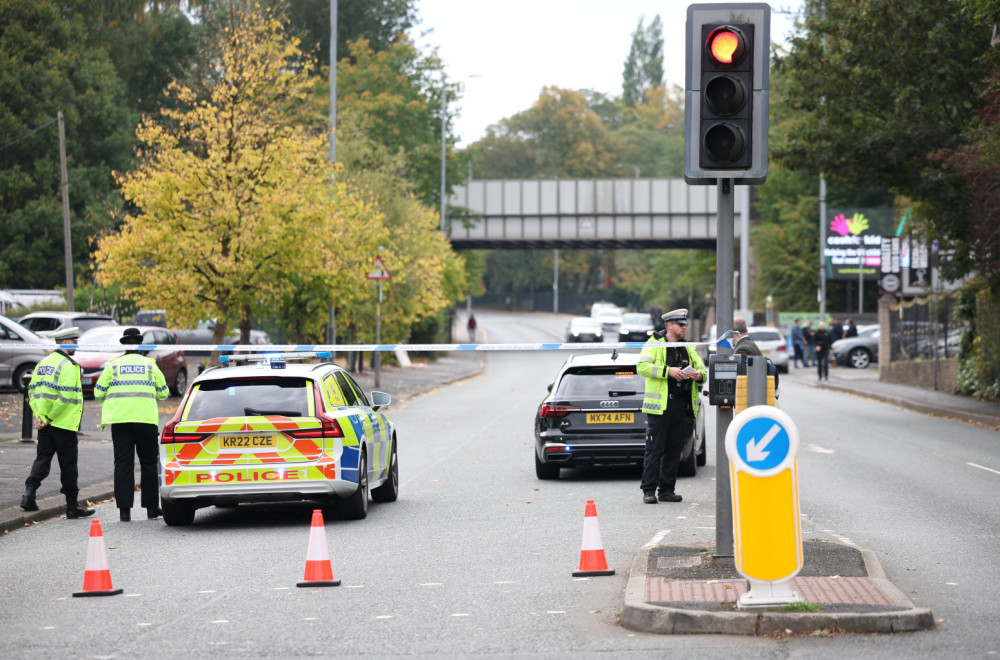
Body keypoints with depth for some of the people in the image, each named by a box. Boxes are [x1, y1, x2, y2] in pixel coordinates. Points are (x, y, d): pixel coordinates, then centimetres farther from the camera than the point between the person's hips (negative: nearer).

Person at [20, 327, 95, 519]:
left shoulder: (44, 363, 13)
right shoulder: (68, 366, -13)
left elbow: (33, 390, 11)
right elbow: (65, 396, -22)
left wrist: (40, 415, 3)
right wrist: (49, 417, -15)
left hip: (45, 424, 7)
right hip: (64, 424, -7)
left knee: (42, 459, 9)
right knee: (68, 465, 2)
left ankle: (29, 492, -10)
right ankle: (72, 506, 8)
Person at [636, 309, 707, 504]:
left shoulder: (688, 348, 17)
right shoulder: (655, 344, 0)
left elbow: (702, 368, 19)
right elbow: (642, 366, -12)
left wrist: (700, 375, -6)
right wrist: (668, 371, -21)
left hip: (682, 405, 6)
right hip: (660, 404, -5)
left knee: (674, 449, 7)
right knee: (654, 448, -6)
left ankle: (667, 490, 12)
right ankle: (648, 490, -2)